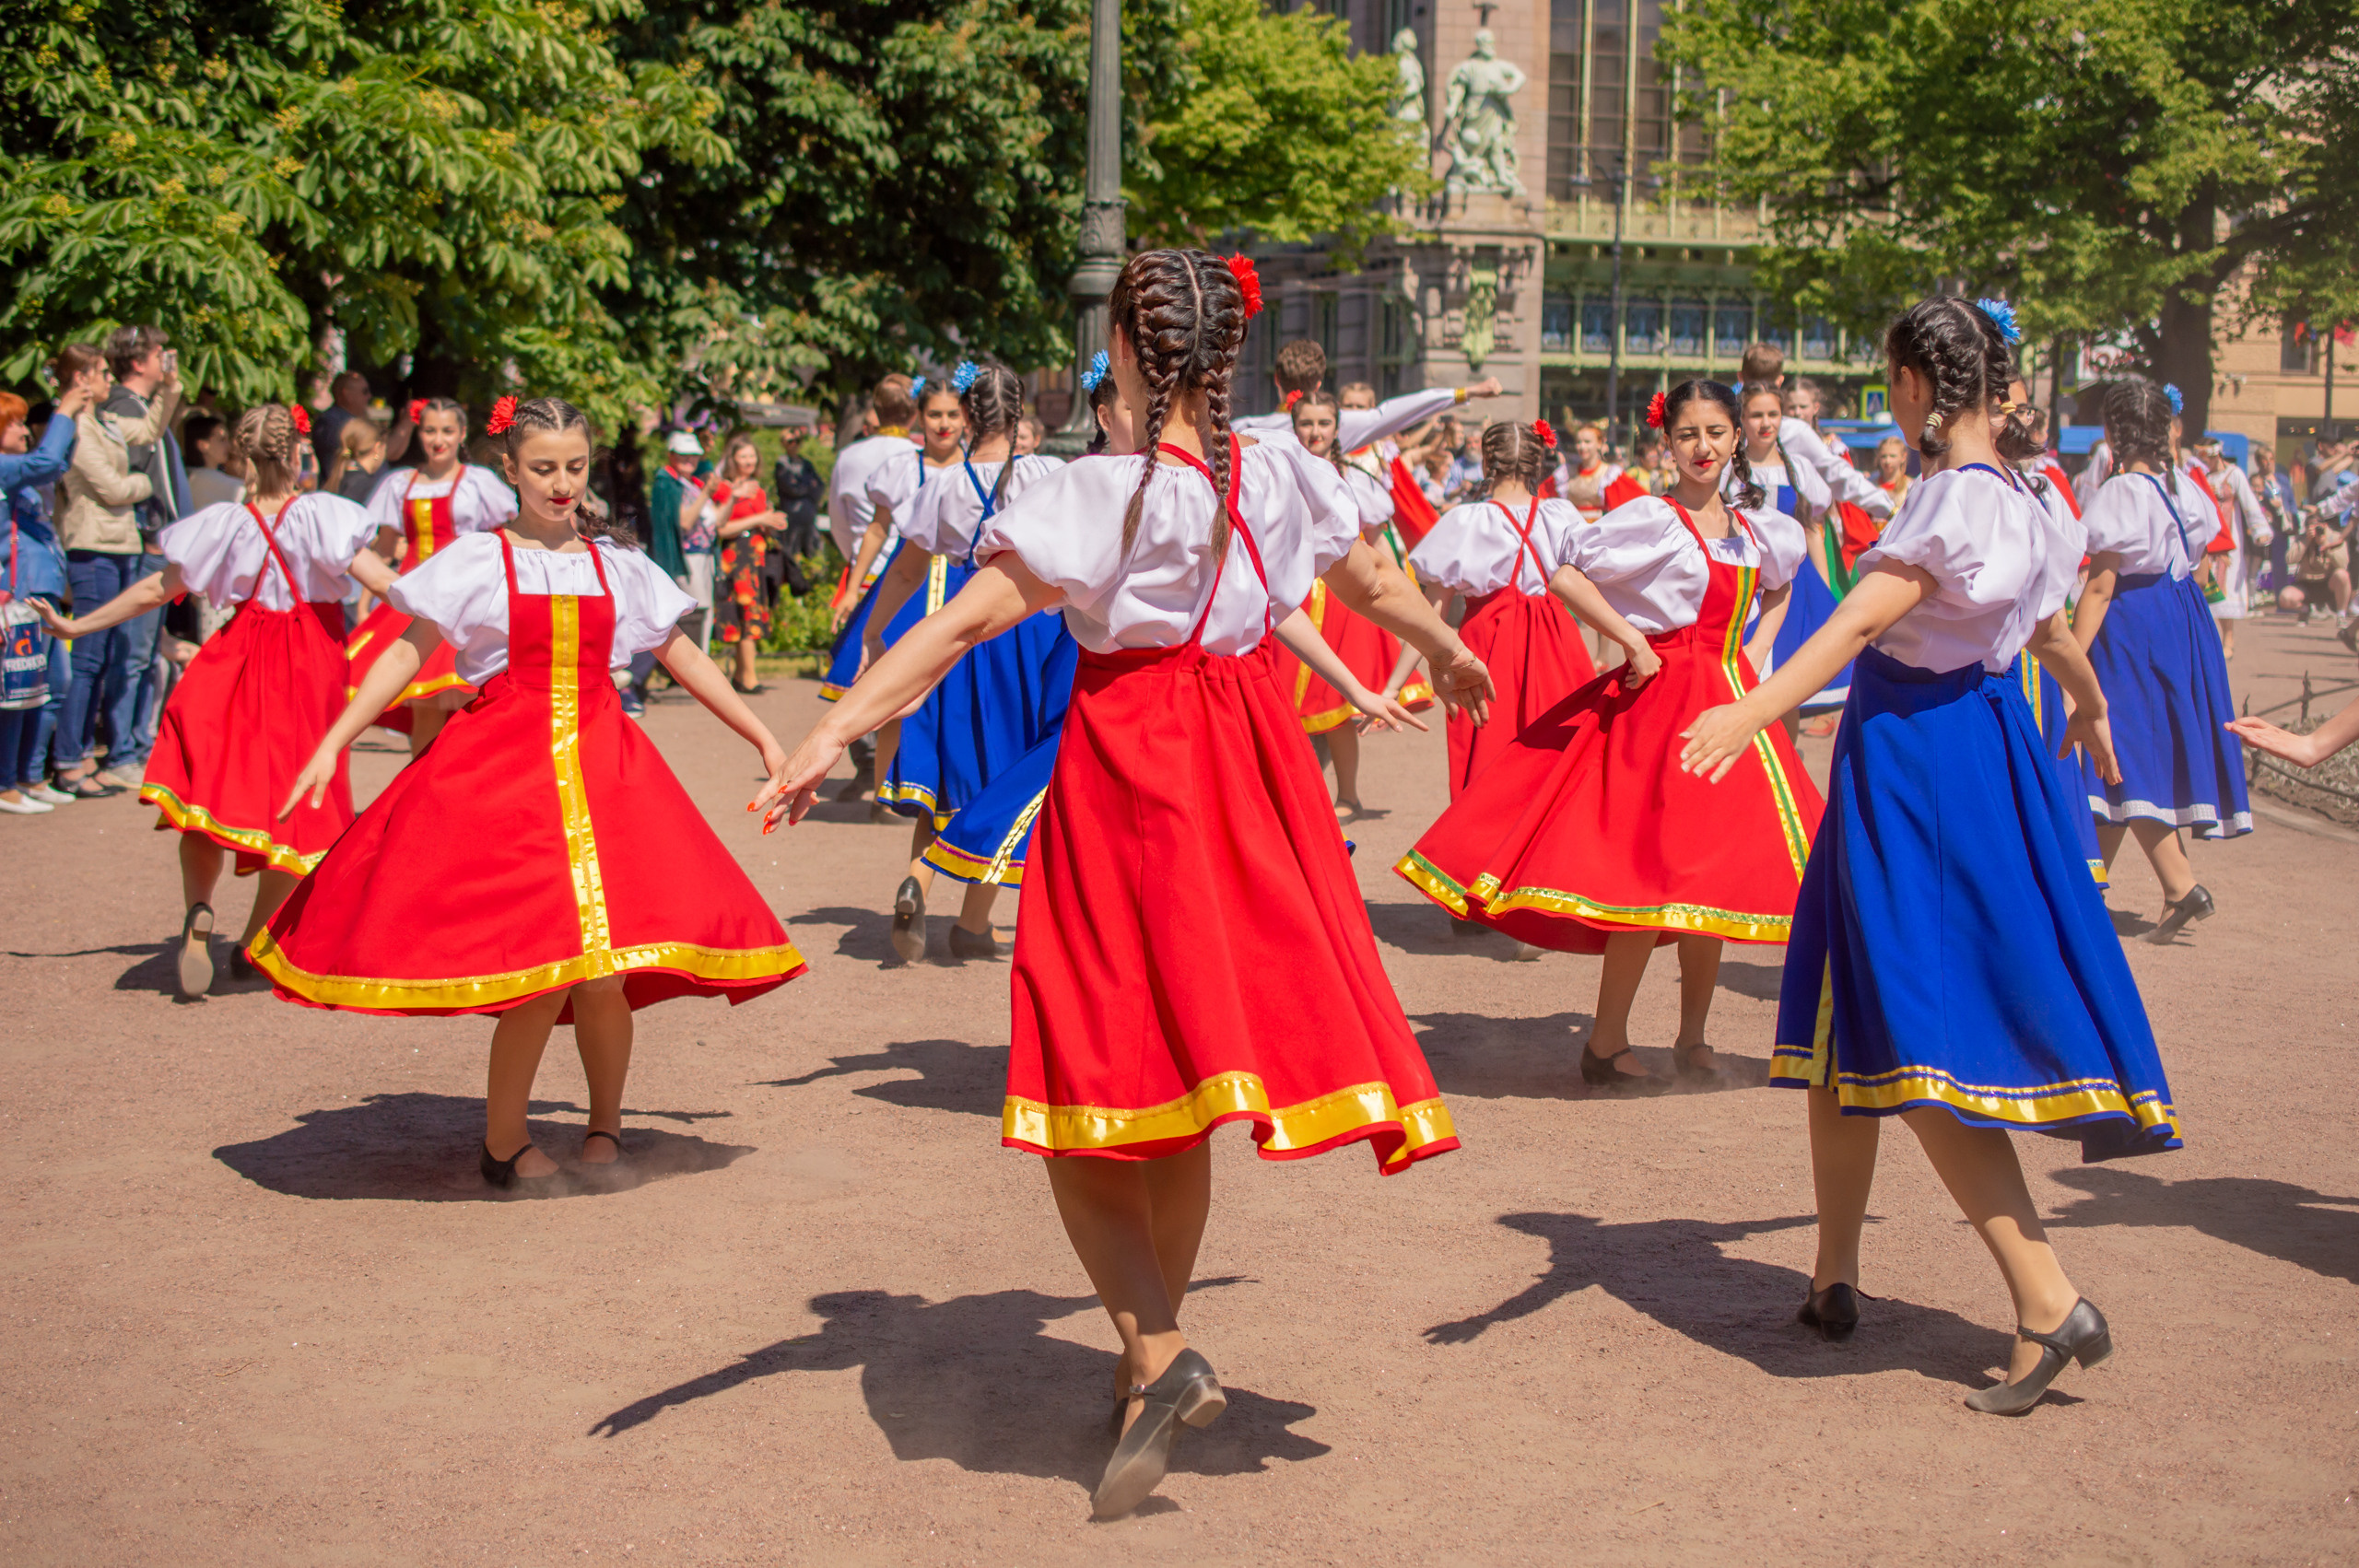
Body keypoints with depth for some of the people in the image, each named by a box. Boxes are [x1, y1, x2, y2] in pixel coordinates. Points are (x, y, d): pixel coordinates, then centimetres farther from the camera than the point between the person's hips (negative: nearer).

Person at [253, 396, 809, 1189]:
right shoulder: (477, 560, 5)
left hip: (601, 767, 3)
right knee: (539, 970, -13)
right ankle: (503, 1144, 5)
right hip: (501, 772, -3)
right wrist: (332, 743, -6)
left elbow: (685, 659, 19)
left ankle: (605, 1125, 15)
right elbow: (408, 652, 3)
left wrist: (763, 739, 18)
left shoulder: (617, 565, 13)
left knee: (602, 972, -8)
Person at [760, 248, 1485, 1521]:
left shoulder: (1103, 492, -14)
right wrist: (1450, 653, 41)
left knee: (1086, 1078, 0)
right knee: (1180, 1084, 15)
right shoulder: (1277, 472, 3)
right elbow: (1373, 589, 21)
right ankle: (1149, 1357, 25)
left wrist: (832, 732, -23)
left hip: (1123, 770, -6)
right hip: (1241, 765, 6)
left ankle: (1158, 1351, -16)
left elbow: (962, 623, -21)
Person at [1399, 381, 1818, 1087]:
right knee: (1655, 872, -12)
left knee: (1713, 874, 8)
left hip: (1726, 705, 7)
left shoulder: (1760, 528, 10)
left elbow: (1780, 590, 30)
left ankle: (1693, 1040, 20)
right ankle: (1606, 1045, -4)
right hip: (1659, 698, -6)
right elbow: (1563, 573, -15)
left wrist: (1752, 657, 14)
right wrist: (1631, 639, -13)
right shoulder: (1650, 519, -8)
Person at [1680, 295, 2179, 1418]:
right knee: (1847, 1024, 15)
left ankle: (2050, 1305, -11)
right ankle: (1834, 1281, 24)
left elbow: (1865, 616, -30)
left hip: (1921, 766, -9)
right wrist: (2089, 704, 50)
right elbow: (2049, 622, 29)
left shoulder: (1958, 497, -16)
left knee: (1918, 1044, -9)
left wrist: (1752, 712, -41)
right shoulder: (2008, 497, 12)